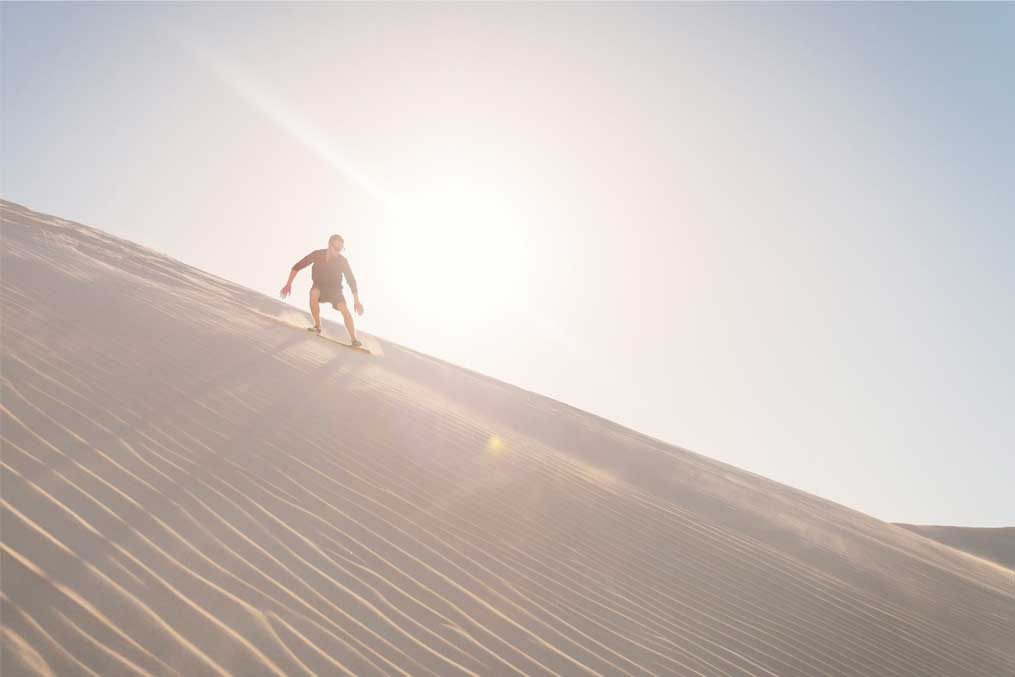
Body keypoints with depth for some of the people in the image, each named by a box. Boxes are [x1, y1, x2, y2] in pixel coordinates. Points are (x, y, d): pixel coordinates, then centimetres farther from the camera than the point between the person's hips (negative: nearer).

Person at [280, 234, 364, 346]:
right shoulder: (317, 254, -19)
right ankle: (317, 326, -19)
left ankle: (354, 339, -19)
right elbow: (297, 267, -11)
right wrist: (289, 284, -19)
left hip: (335, 290, -1)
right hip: (319, 287, 1)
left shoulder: (342, 261, -21)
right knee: (314, 294, -35)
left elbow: (351, 280, -15)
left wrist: (356, 301, -17)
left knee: (345, 310, -24)